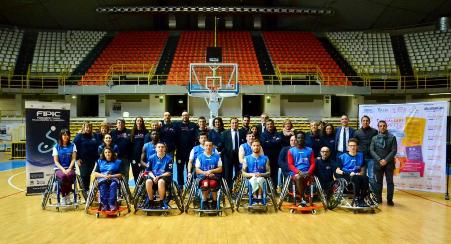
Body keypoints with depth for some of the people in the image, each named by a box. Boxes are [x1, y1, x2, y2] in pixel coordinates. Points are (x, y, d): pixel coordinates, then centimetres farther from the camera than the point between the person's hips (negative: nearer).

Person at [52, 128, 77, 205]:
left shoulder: (72, 145, 7)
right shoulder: (56, 146, 4)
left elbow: (73, 159, 1)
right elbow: (56, 161, 0)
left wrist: (69, 169, -15)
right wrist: (63, 170, -15)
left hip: (70, 168, 1)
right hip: (59, 168, -1)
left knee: (70, 175, -34)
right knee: (63, 176, -35)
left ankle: (67, 195, -10)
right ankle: (63, 196, -14)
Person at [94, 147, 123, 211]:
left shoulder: (117, 162, 17)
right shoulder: (100, 161, 22)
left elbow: (120, 174, 8)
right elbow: (95, 173, 11)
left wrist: (111, 176, -10)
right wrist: (103, 175, -9)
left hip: (113, 178, -1)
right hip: (102, 178, 1)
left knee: (113, 184, -37)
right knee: (103, 185, -36)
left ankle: (112, 204, -43)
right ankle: (104, 205, -41)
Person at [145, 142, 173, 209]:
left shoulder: (168, 158, -2)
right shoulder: (151, 158, 4)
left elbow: (169, 173, -4)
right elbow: (148, 171, 7)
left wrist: (159, 176, -16)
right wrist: (153, 177, -12)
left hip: (164, 177, -2)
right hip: (153, 177, 2)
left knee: (160, 181, -37)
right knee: (148, 181, -32)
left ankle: (162, 202, -18)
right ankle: (151, 202, -13)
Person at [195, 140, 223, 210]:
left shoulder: (217, 156, 11)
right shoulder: (200, 157, 11)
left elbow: (220, 169, 7)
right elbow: (197, 170, 7)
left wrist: (211, 171, -9)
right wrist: (205, 173, -12)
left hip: (214, 176, 0)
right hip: (203, 177, 0)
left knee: (213, 184, -36)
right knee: (205, 184, -35)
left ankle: (214, 202, -12)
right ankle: (205, 203, -12)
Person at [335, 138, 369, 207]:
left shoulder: (360, 156, 16)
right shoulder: (342, 157, 6)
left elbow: (362, 170, 18)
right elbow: (337, 170, 0)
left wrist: (360, 173, -5)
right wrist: (349, 174, -12)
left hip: (357, 175, 3)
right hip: (345, 177, -3)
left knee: (365, 178, -30)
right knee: (356, 178, -35)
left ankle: (361, 199, -21)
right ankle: (356, 199, -27)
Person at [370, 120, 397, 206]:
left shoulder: (392, 137, 3)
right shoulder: (374, 138, 8)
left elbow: (394, 150, -4)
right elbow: (371, 150, 0)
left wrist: (386, 160, -13)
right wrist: (379, 160, -12)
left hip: (389, 163, -1)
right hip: (378, 163, 1)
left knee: (390, 181, 2)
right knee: (378, 181, 7)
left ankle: (390, 199, 8)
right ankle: (378, 198, 14)